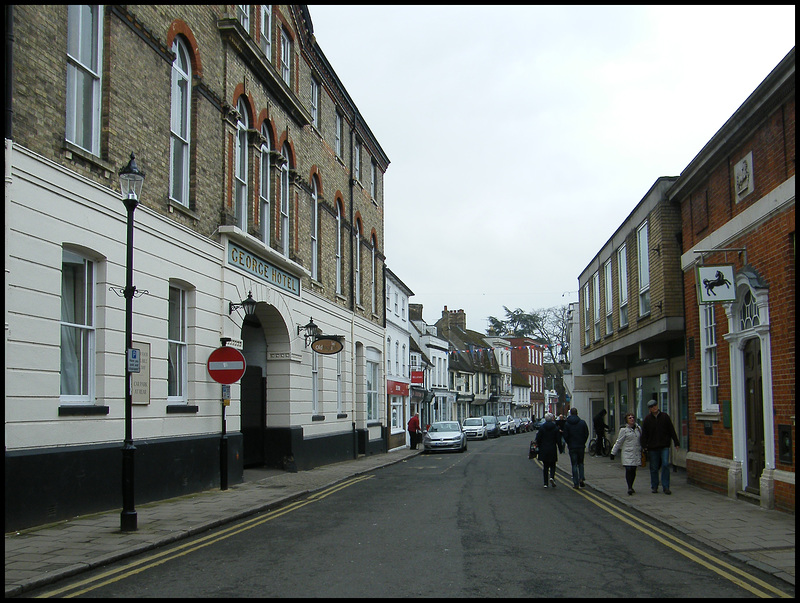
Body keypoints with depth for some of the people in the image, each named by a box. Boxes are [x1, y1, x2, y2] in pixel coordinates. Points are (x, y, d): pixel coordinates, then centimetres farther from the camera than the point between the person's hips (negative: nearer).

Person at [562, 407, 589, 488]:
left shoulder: (566, 423, -4)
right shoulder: (582, 422, -2)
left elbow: (565, 436, -5)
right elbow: (586, 434, 0)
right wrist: (583, 442, 13)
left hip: (572, 446, -1)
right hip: (581, 446, 1)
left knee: (574, 464, 3)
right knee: (580, 463, 17)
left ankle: (575, 483, 2)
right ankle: (581, 478, 0)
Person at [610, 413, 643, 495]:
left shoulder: (638, 428, 10)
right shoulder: (624, 430, -1)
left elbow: (641, 440, 20)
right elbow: (619, 442, 2)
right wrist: (613, 453, 3)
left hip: (636, 453, 4)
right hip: (627, 453, -4)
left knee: (633, 470, 5)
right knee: (628, 470, -12)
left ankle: (631, 487, 19)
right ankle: (629, 488, -11)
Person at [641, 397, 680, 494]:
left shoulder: (665, 416, 5)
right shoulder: (647, 419, 4)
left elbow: (672, 431, 7)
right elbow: (644, 434, 4)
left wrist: (676, 443, 4)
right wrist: (644, 446, -4)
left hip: (664, 447, -1)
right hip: (652, 448, 1)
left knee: (665, 465, -11)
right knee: (654, 468, 6)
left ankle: (666, 487, -5)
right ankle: (654, 487, 19)